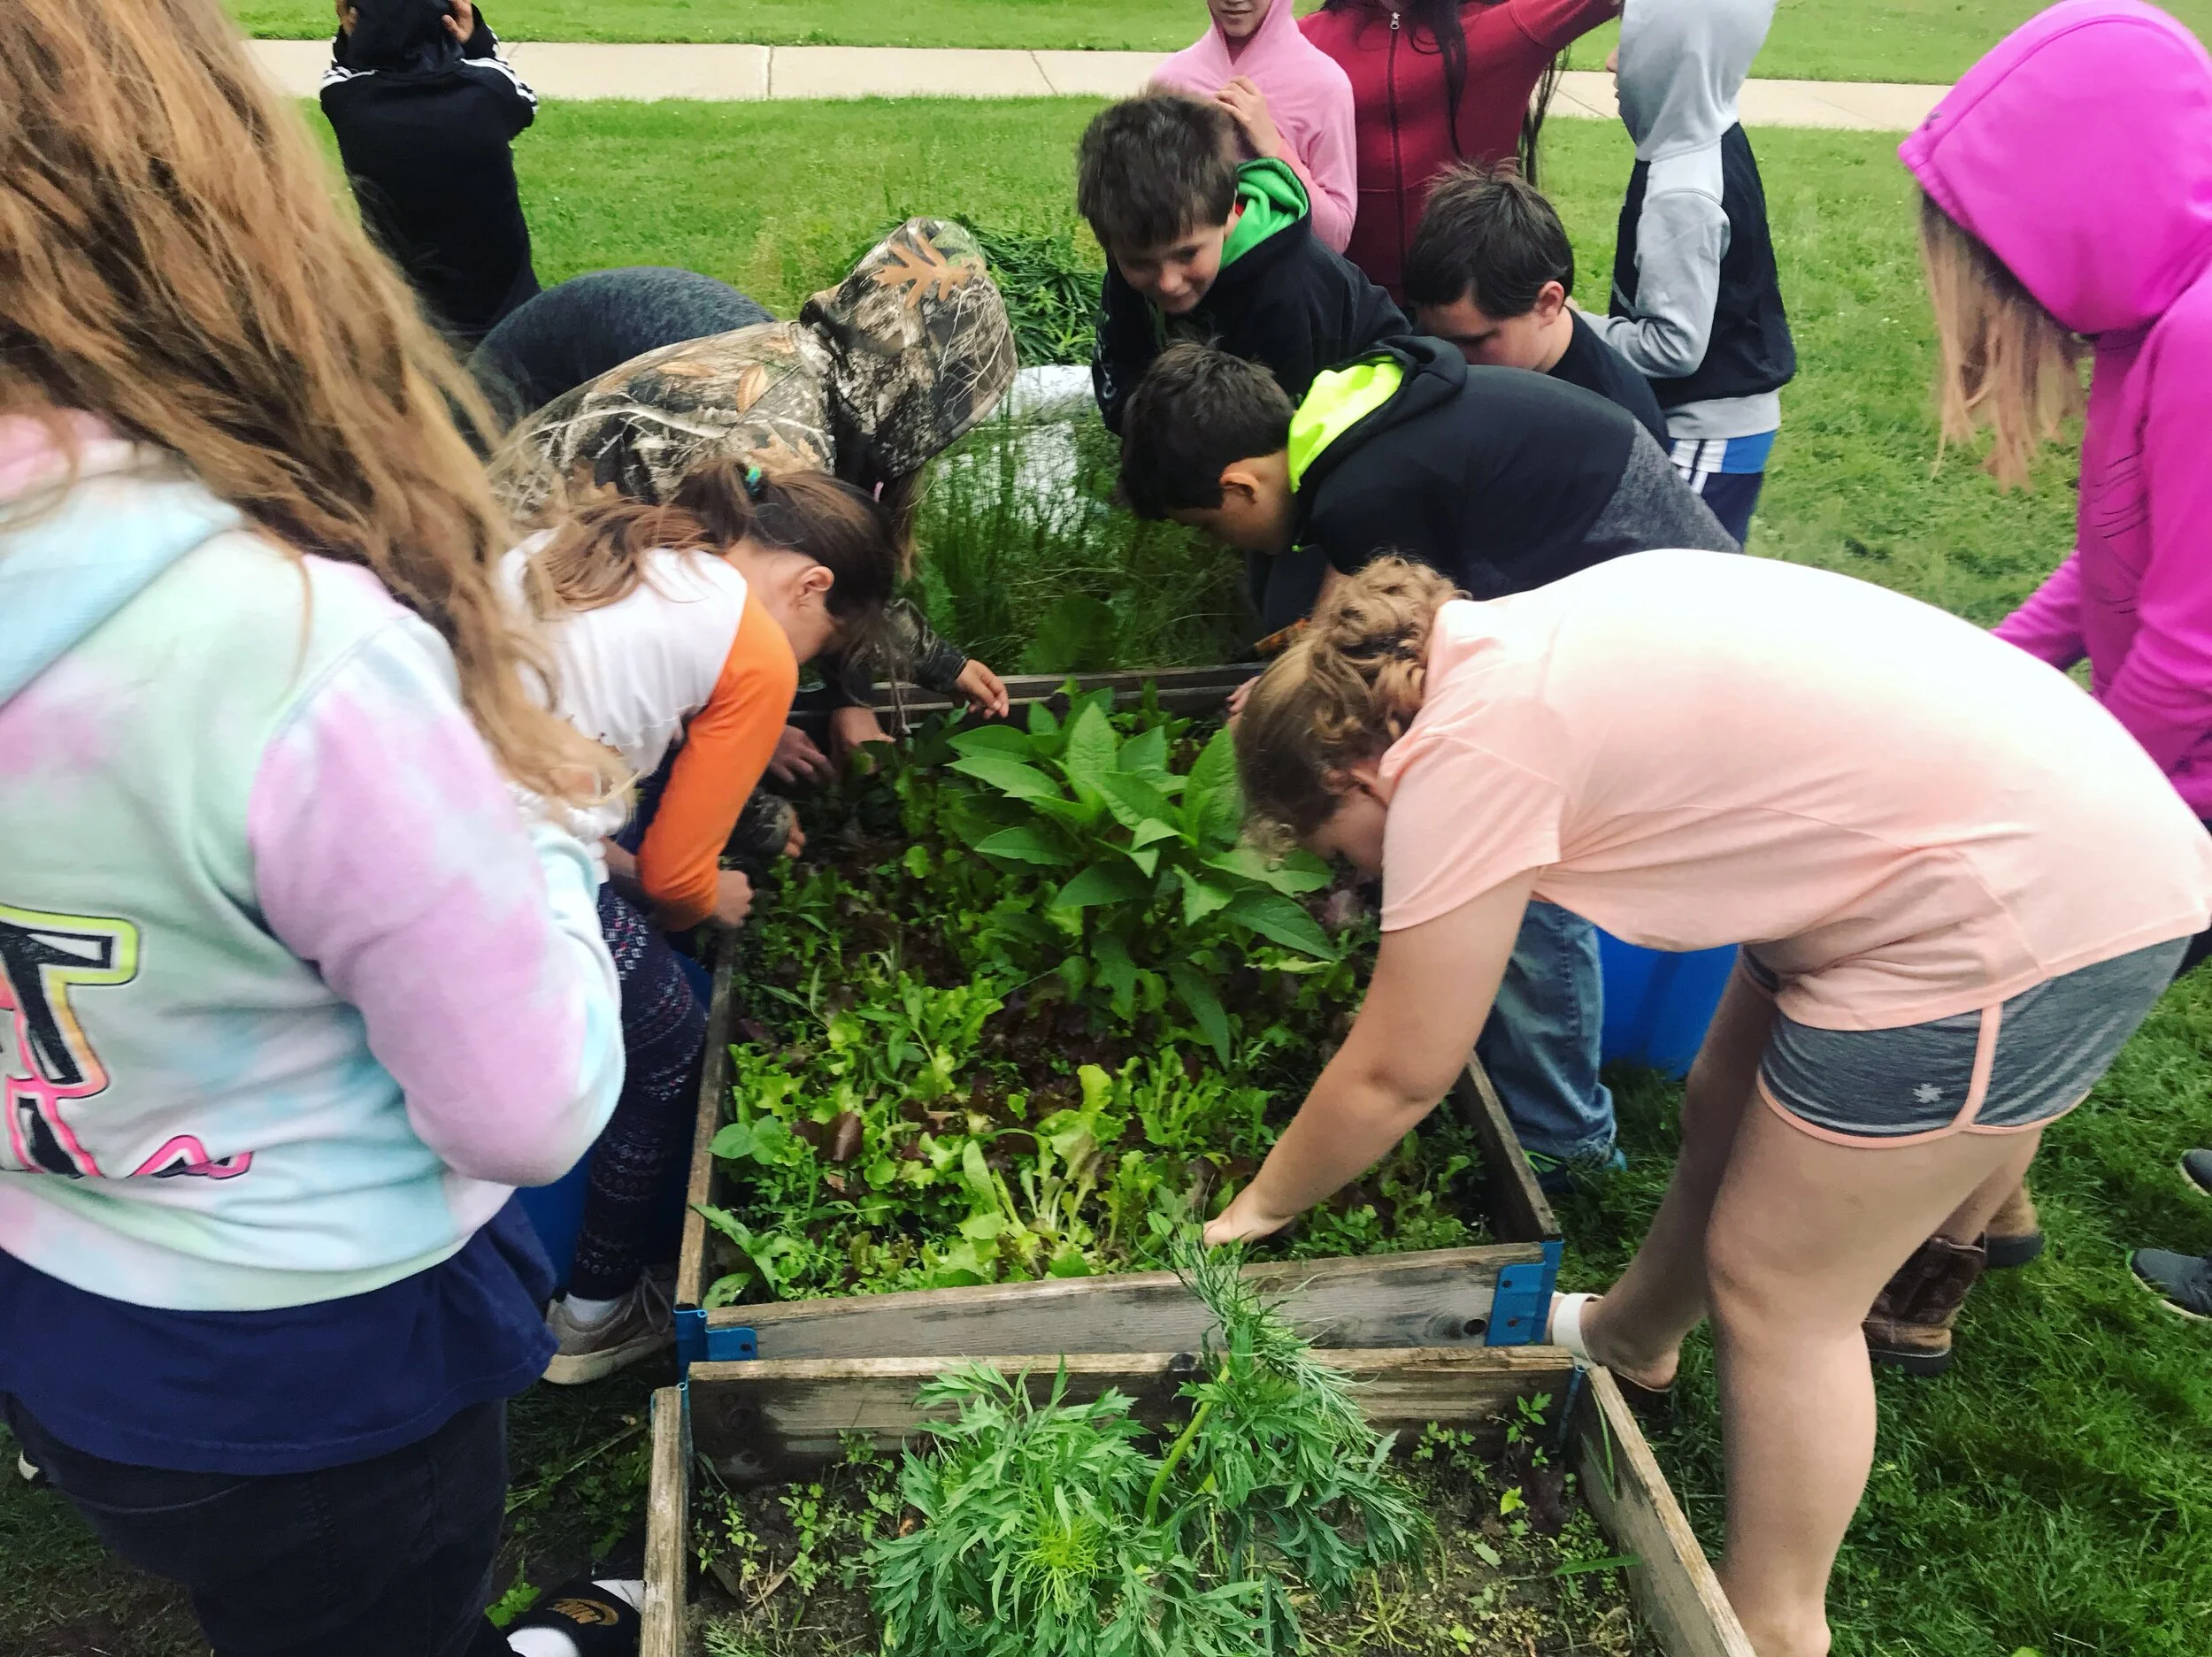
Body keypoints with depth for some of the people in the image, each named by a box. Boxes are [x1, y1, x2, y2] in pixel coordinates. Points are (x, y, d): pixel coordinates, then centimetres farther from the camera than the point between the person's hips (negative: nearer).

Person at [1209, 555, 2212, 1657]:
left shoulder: (1464, 755, -18)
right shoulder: (1506, 656, 7)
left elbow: (1394, 1079, -8)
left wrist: (1257, 1207, 6)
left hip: (2038, 903, -9)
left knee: (1778, 1293, 5)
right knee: (1723, 1115, 23)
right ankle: (1631, 1339, 48)